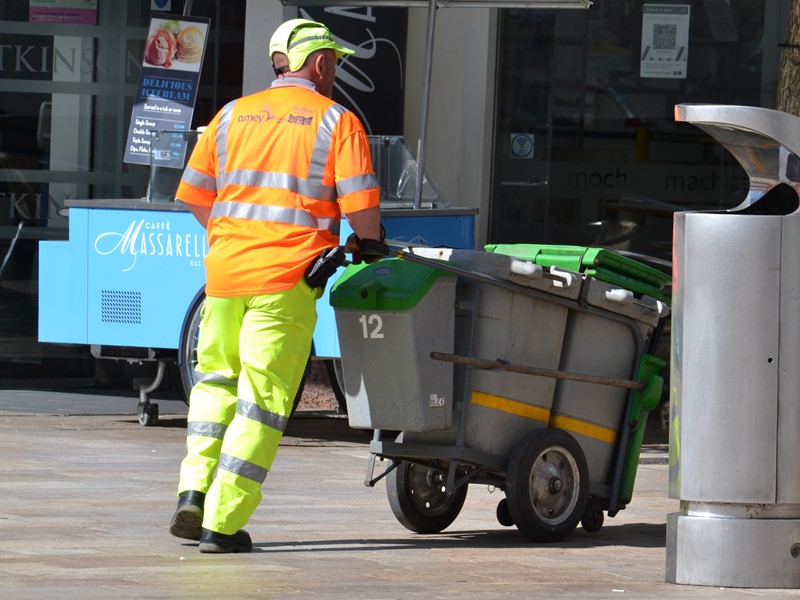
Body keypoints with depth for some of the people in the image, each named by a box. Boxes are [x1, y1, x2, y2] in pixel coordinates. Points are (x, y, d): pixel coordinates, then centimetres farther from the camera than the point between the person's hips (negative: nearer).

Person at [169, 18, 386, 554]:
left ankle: (195, 491, 8)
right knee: (264, 398, 0)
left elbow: (194, 195, 15)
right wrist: (369, 246, 13)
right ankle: (222, 522, -4)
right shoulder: (337, 122, 0)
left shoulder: (231, 117, 13)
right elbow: (360, 204, -6)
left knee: (216, 379, 22)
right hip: (288, 279, -4)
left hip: (225, 268, 4)